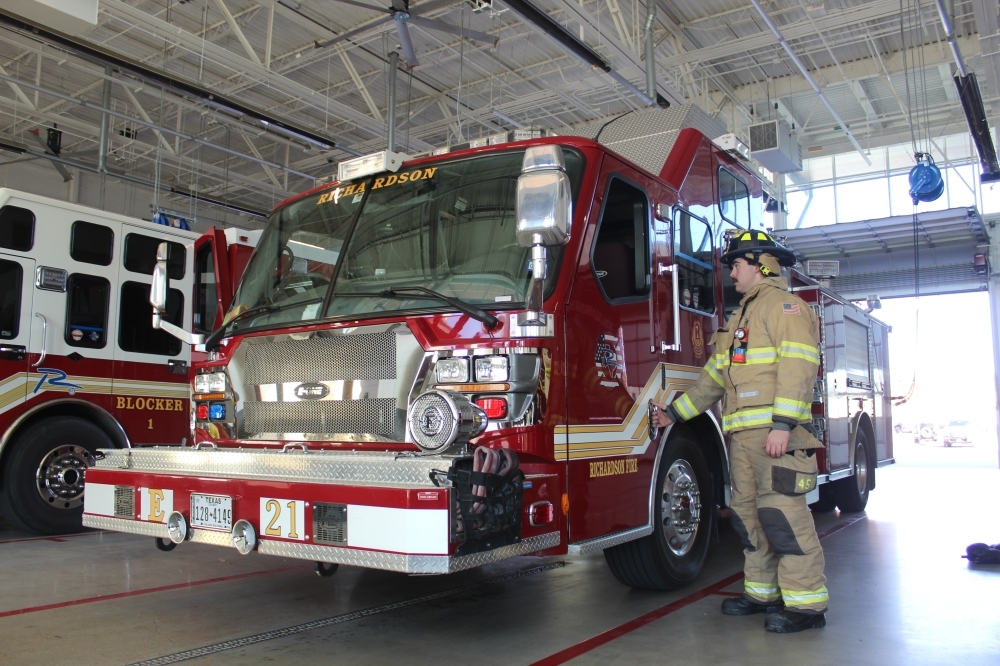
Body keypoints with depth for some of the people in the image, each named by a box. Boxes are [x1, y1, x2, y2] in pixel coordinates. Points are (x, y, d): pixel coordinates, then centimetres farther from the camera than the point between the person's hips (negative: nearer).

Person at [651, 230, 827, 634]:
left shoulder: (784, 306, -2)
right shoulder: (741, 317, 25)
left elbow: (797, 367, -15)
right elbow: (714, 376, 26)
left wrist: (783, 423, -24)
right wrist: (676, 413, 23)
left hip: (775, 432, -9)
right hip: (743, 434, 9)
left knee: (783, 513, -10)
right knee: (748, 515, 10)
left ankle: (807, 603, -3)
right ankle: (762, 592, 20)